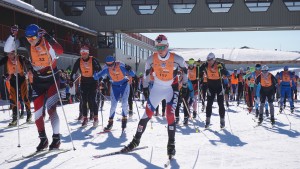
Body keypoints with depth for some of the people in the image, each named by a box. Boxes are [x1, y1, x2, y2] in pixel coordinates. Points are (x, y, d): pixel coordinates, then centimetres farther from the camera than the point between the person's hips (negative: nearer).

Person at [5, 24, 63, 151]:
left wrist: (47, 37, -41)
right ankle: (43, 139, 18)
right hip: (38, 81, 4)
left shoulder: (47, 41, -17)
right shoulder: (26, 42, -6)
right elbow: (7, 48, -8)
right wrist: (13, 35, -22)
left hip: (52, 79, -4)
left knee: (51, 108, -13)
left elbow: (60, 51, -36)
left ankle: (56, 138, -1)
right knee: (38, 112, 3)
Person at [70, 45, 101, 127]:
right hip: (83, 82, 3)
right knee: (84, 101, 2)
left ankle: (96, 118, 0)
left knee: (92, 100, -11)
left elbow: (99, 70, -5)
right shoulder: (79, 61, 0)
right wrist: (71, 80, -1)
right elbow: (74, 71, 6)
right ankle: (85, 118, 10)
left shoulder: (93, 60, -9)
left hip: (93, 82, -3)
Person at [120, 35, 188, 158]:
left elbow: (185, 69, 1)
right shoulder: (151, 59, -12)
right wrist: (145, 87, 12)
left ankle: (171, 145, -2)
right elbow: (147, 72, 7)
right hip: (157, 88, 2)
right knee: (147, 114, 2)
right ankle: (136, 140, 15)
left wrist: (184, 87, 4)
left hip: (172, 89, -2)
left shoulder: (176, 59, -17)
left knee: (170, 115, -15)